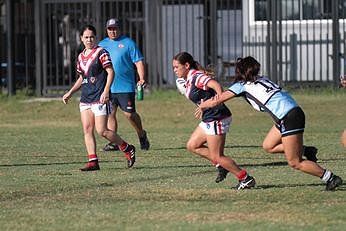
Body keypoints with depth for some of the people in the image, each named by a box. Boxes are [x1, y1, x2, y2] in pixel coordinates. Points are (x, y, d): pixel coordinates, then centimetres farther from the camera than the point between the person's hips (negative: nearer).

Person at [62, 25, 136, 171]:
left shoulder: (101, 53, -6)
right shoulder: (81, 57, 15)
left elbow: (111, 72, -11)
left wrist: (106, 91, -21)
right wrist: (70, 93, 20)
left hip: (99, 98, -7)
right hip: (85, 99, 7)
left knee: (101, 131, -10)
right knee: (87, 129, -1)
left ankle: (127, 149, 8)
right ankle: (93, 161, 0)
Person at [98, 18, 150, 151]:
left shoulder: (128, 43, 0)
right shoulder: (102, 44, 13)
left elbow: (139, 61, -3)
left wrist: (142, 79, -14)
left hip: (125, 86, -4)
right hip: (107, 87, 4)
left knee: (129, 114, -2)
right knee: (110, 113, -1)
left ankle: (142, 135, 21)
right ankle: (113, 142, 3)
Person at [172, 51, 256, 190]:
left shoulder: (196, 77, -16)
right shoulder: (188, 80, 14)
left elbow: (216, 85, -31)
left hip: (217, 119, -10)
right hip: (208, 120, 10)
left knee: (216, 157, -5)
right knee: (192, 146, 15)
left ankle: (245, 179, 3)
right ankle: (222, 165, 17)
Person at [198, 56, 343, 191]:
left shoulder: (242, 85, 1)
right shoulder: (262, 79, 21)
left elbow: (216, 101, 5)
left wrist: (202, 106, 24)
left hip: (289, 118, -8)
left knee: (294, 163, -1)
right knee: (268, 146, 18)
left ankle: (330, 178, 1)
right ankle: (304, 150, 13)